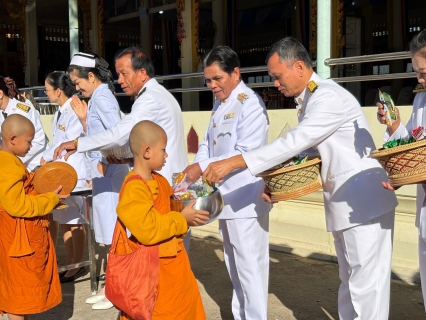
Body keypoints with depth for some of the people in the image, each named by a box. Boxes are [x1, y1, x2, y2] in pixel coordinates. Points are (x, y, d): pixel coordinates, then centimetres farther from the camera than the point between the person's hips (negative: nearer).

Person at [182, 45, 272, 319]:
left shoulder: (251, 104, -14)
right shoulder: (219, 105, 13)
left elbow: (245, 154, -22)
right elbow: (208, 143, 13)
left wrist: (203, 168, -21)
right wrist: (194, 169, -6)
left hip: (246, 199, -9)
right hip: (226, 198, 9)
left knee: (250, 268, -1)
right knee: (235, 267, 19)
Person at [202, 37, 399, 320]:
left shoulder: (329, 97, -18)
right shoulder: (307, 101, 12)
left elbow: (293, 143, -25)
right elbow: (305, 151, 15)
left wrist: (231, 163, -25)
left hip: (364, 200, -9)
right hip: (342, 202, 10)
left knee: (366, 283, -3)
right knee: (350, 281, 17)